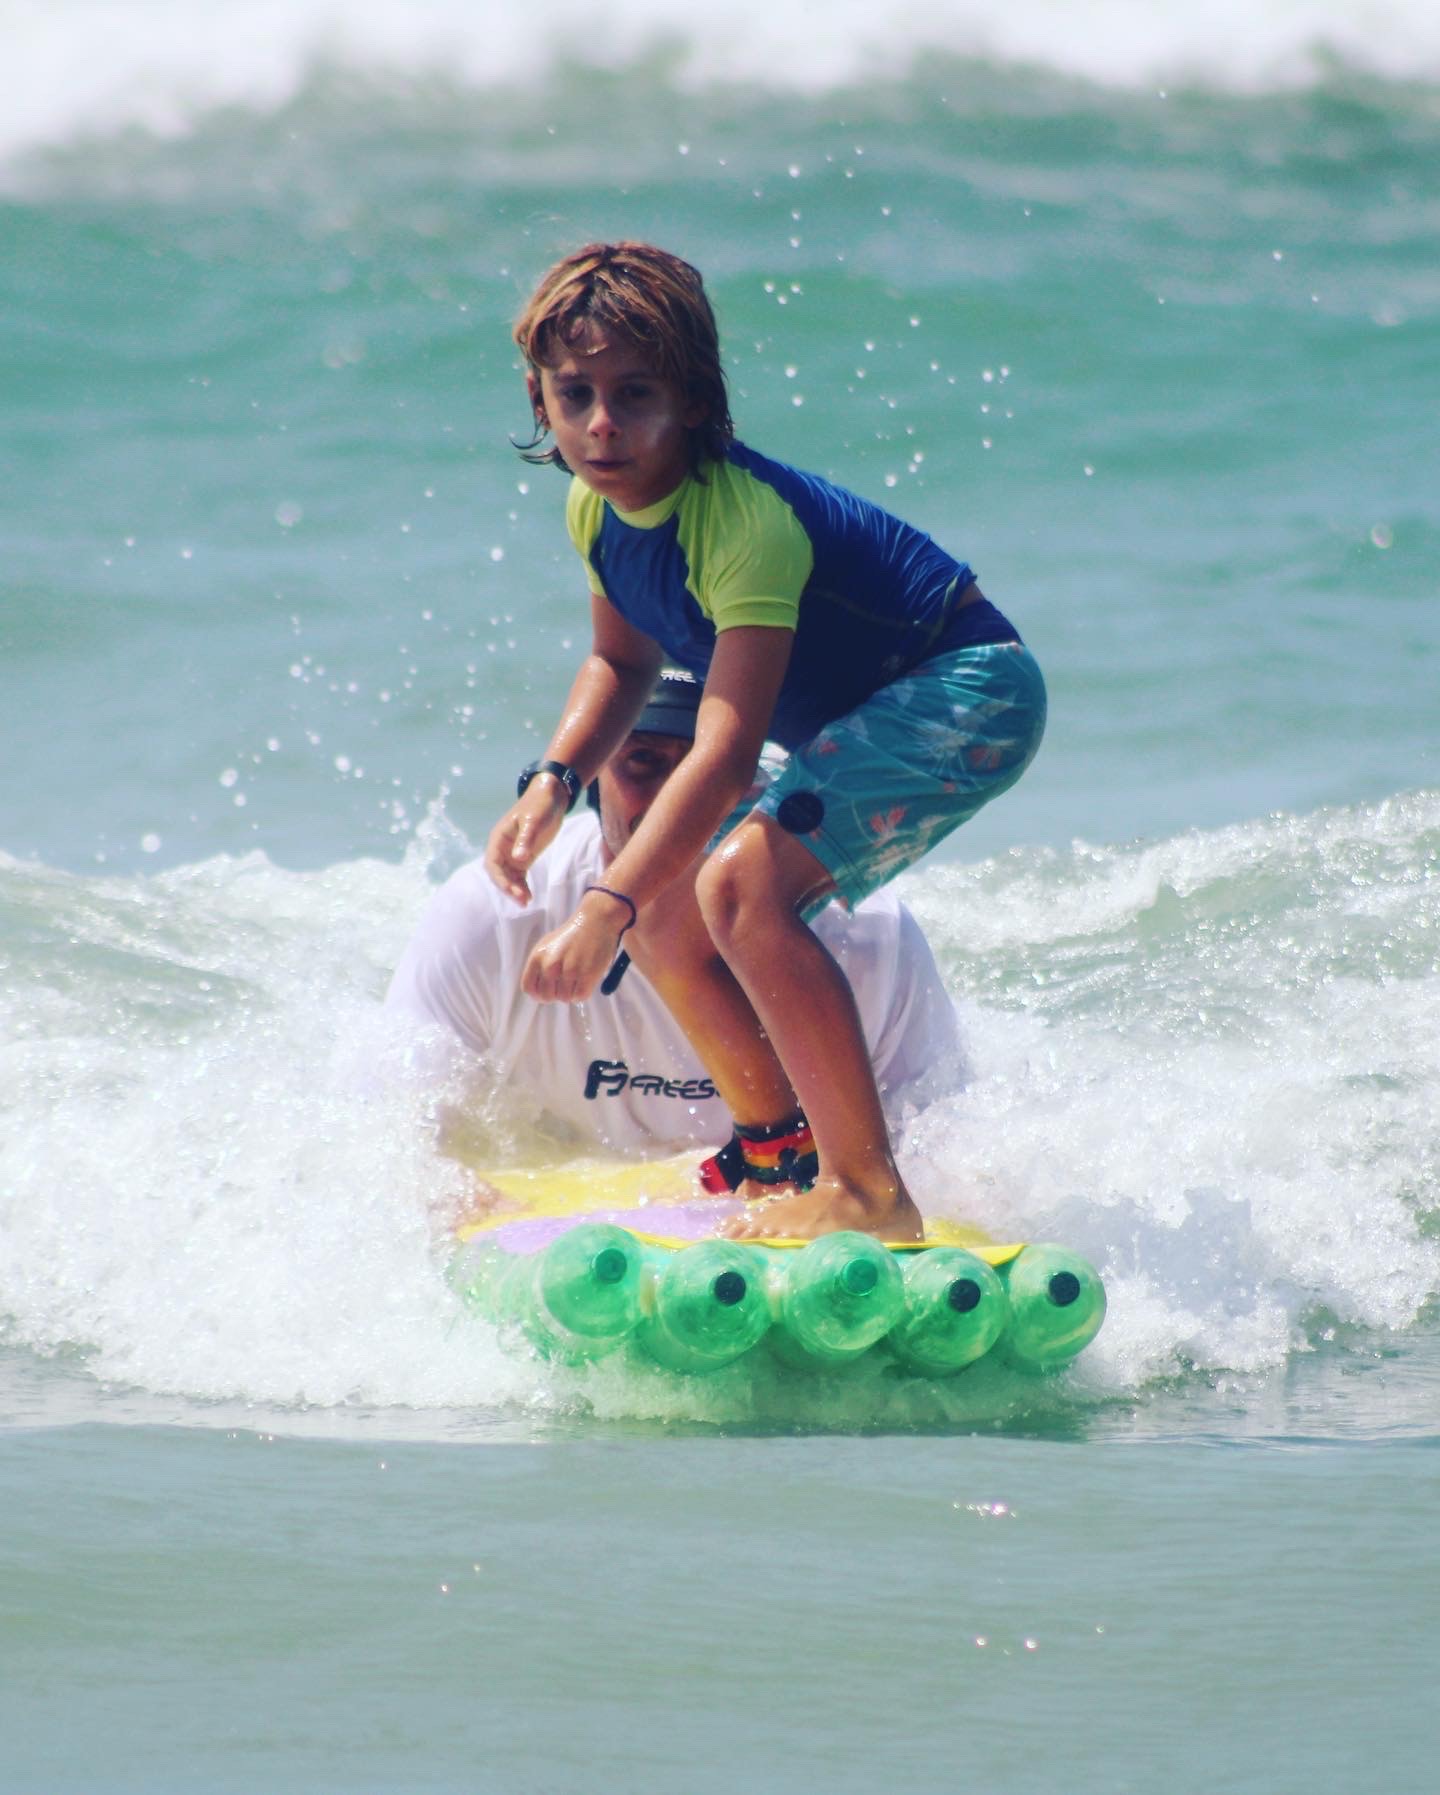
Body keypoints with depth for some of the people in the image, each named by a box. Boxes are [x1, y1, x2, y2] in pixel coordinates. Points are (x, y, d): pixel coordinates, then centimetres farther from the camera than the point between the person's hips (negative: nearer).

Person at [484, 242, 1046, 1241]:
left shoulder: (744, 522, -30)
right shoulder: (595, 509, -3)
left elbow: (726, 752, -38)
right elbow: (622, 660, 16)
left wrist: (608, 906, -46)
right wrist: (554, 783, -3)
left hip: (965, 696, -10)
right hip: (864, 724, 10)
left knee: (741, 882, -28)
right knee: (666, 923, 6)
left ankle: (872, 1194, -27)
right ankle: (780, 1150, 28)